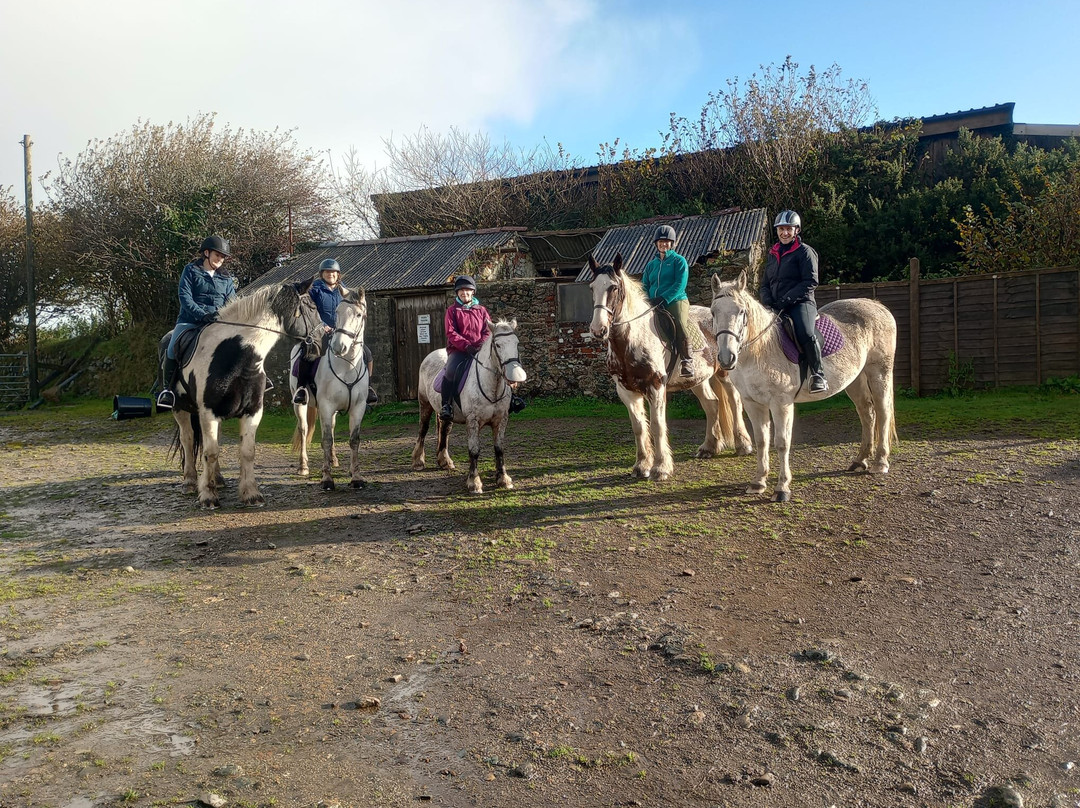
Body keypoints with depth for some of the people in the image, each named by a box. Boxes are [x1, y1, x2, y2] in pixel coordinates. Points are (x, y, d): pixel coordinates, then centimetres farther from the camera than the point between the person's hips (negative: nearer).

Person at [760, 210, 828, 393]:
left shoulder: (804, 251, 1)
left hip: (801, 303, -6)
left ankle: (818, 375, -21)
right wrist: (768, 301, -2)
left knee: (805, 333, -33)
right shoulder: (772, 254, 20)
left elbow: (810, 282, -9)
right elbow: (765, 284, 20)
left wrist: (786, 300, -17)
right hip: (775, 307, 6)